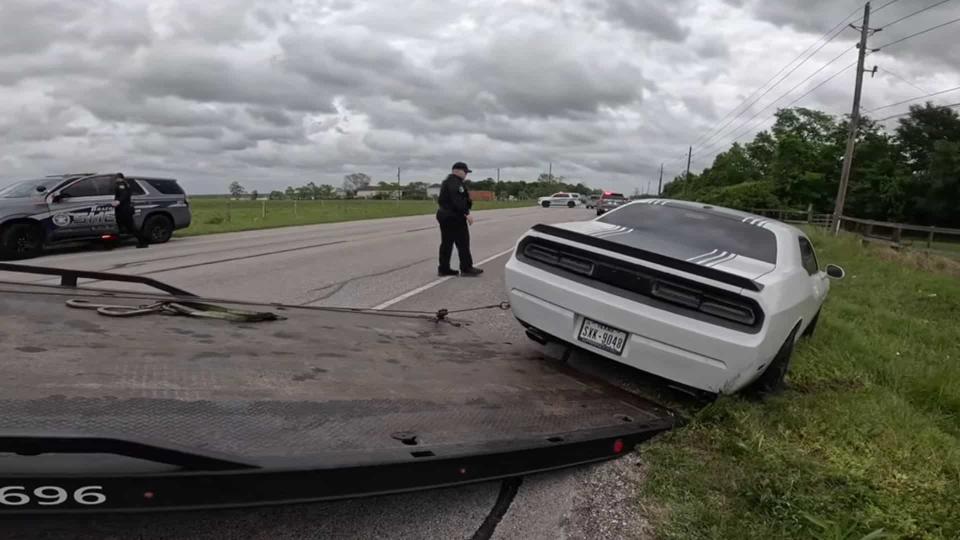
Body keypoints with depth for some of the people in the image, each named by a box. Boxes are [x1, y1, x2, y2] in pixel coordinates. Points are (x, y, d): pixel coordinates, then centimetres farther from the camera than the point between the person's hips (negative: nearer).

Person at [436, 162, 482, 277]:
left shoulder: (447, 182, 20)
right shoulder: (455, 182, -14)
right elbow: (457, 201, -25)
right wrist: (466, 214, -26)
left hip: (445, 216, 10)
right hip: (455, 217, -10)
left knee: (446, 243, 10)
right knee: (463, 243, -5)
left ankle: (444, 268, 12)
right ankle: (466, 269, -2)